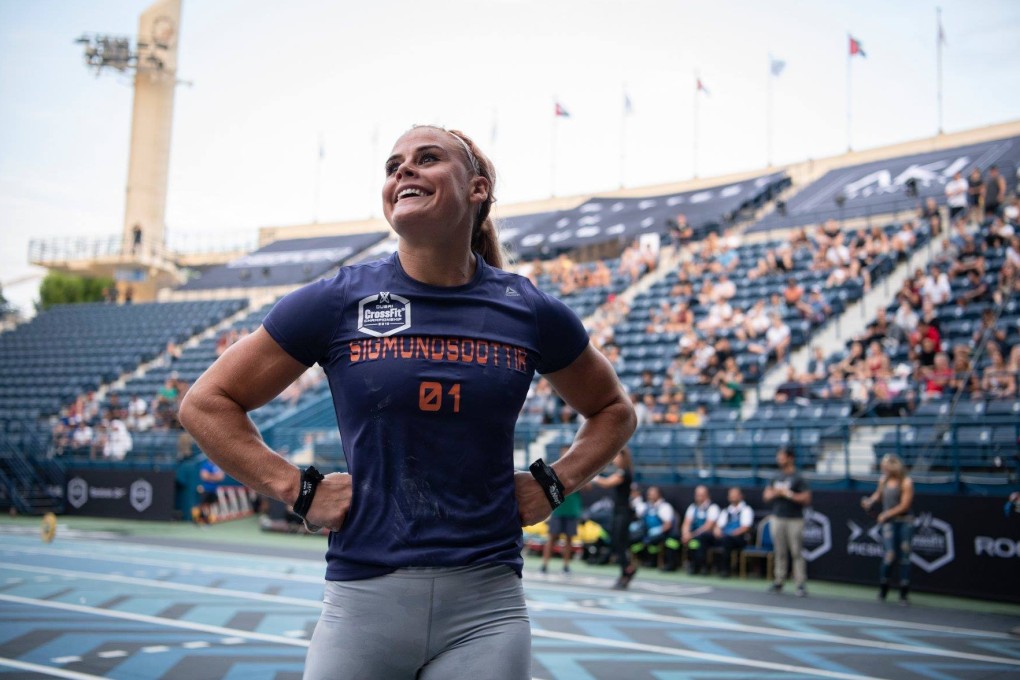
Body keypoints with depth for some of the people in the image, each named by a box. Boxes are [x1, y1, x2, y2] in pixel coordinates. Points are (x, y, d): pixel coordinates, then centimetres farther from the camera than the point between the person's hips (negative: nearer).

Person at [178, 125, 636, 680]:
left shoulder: (530, 312, 3)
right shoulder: (338, 301, -1)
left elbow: (612, 410, 20)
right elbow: (205, 403, 6)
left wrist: (554, 483, 5)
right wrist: (297, 489, -3)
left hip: (485, 611, 1)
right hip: (363, 600, 0)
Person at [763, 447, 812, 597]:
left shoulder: (798, 478, -5)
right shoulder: (777, 478, 13)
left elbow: (806, 499, -11)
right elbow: (766, 496, 15)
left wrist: (789, 494, -17)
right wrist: (775, 493, -5)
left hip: (794, 520, -6)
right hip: (777, 518, 6)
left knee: (797, 553, -7)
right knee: (780, 552, 9)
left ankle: (801, 584, -5)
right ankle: (779, 582, 13)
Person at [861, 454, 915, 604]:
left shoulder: (906, 482, -9)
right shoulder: (883, 480, 4)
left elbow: (904, 506, -11)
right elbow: (878, 494, 22)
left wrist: (886, 515, -9)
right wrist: (870, 501, 2)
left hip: (905, 522, -2)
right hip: (889, 523, 2)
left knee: (904, 557, 1)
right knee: (890, 555, -10)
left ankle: (904, 593, 10)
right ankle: (883, 587, 11)